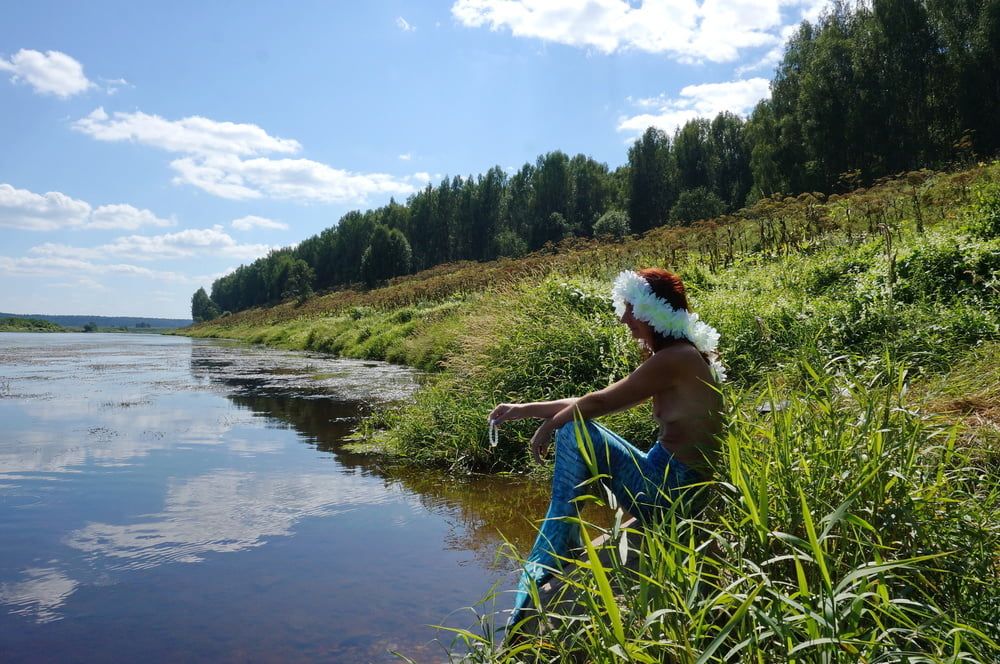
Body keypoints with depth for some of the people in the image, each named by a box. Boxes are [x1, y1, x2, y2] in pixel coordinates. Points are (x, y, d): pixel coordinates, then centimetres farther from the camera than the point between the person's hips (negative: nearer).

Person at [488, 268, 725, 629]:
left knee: (574, 430, -16)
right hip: (673, 482, 10)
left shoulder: (676, 358, -17)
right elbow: (600, 403, 13)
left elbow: (598, 402, -16)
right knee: (572, 423, 9)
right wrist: (524, 409, 11)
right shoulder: (674, 355, 13)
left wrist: (549, 425, 2)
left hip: (671, 490, -10)